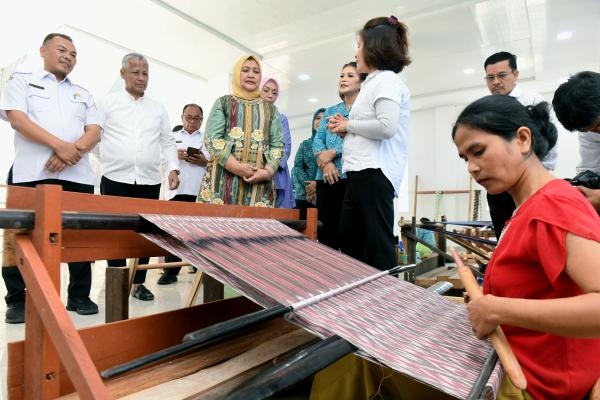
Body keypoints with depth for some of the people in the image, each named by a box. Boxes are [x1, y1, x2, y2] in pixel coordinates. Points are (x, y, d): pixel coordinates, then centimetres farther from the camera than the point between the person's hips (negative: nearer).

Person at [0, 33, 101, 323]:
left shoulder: (83, 94, 23)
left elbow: (94, 131, 9)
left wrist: (73, 151, -12)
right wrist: (59, 146, -16)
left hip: (77, 175, 3)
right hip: (31, 173, -3)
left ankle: (79, 296, 13)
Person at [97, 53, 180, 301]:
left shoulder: (158, 108, 14)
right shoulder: (108, 103, 6)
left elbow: (168, 142, 13)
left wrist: (173, 168, 1)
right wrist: (109, 160, -7)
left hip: (149, 181, 2)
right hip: (116, 179, -2)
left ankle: (138, 283, 17)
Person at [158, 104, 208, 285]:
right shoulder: (172, 136, 21)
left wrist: (205, 161, -12)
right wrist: (174, 155, -7)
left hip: (200, 191, -1)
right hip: (176, 189, 2)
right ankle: (170, 270, 6)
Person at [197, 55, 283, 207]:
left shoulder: (270, 109, 19)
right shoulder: (223, 103, 13)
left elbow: (277, 144, 10)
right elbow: (212, 139, 1)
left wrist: (267, 172, -9)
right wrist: (237, 167, -12)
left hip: (259, 180, 2)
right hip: (223, 177, -1)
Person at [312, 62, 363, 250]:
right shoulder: (329, 111, 23)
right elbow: (318, 139, 11)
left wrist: (332, 153, -12)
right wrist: (325, 162, -8)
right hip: (326, 177, 5)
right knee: (324, 232, 5)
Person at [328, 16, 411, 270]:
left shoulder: (387, 80, -4)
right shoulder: (374, 83, 26)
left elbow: (387, 127, -20)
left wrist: (349, 125, -7)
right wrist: (345, 130, 10)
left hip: (374, 172, -11)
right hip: (362, 171, 11)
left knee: (377, 244, -8)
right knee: (348, 240, 14)